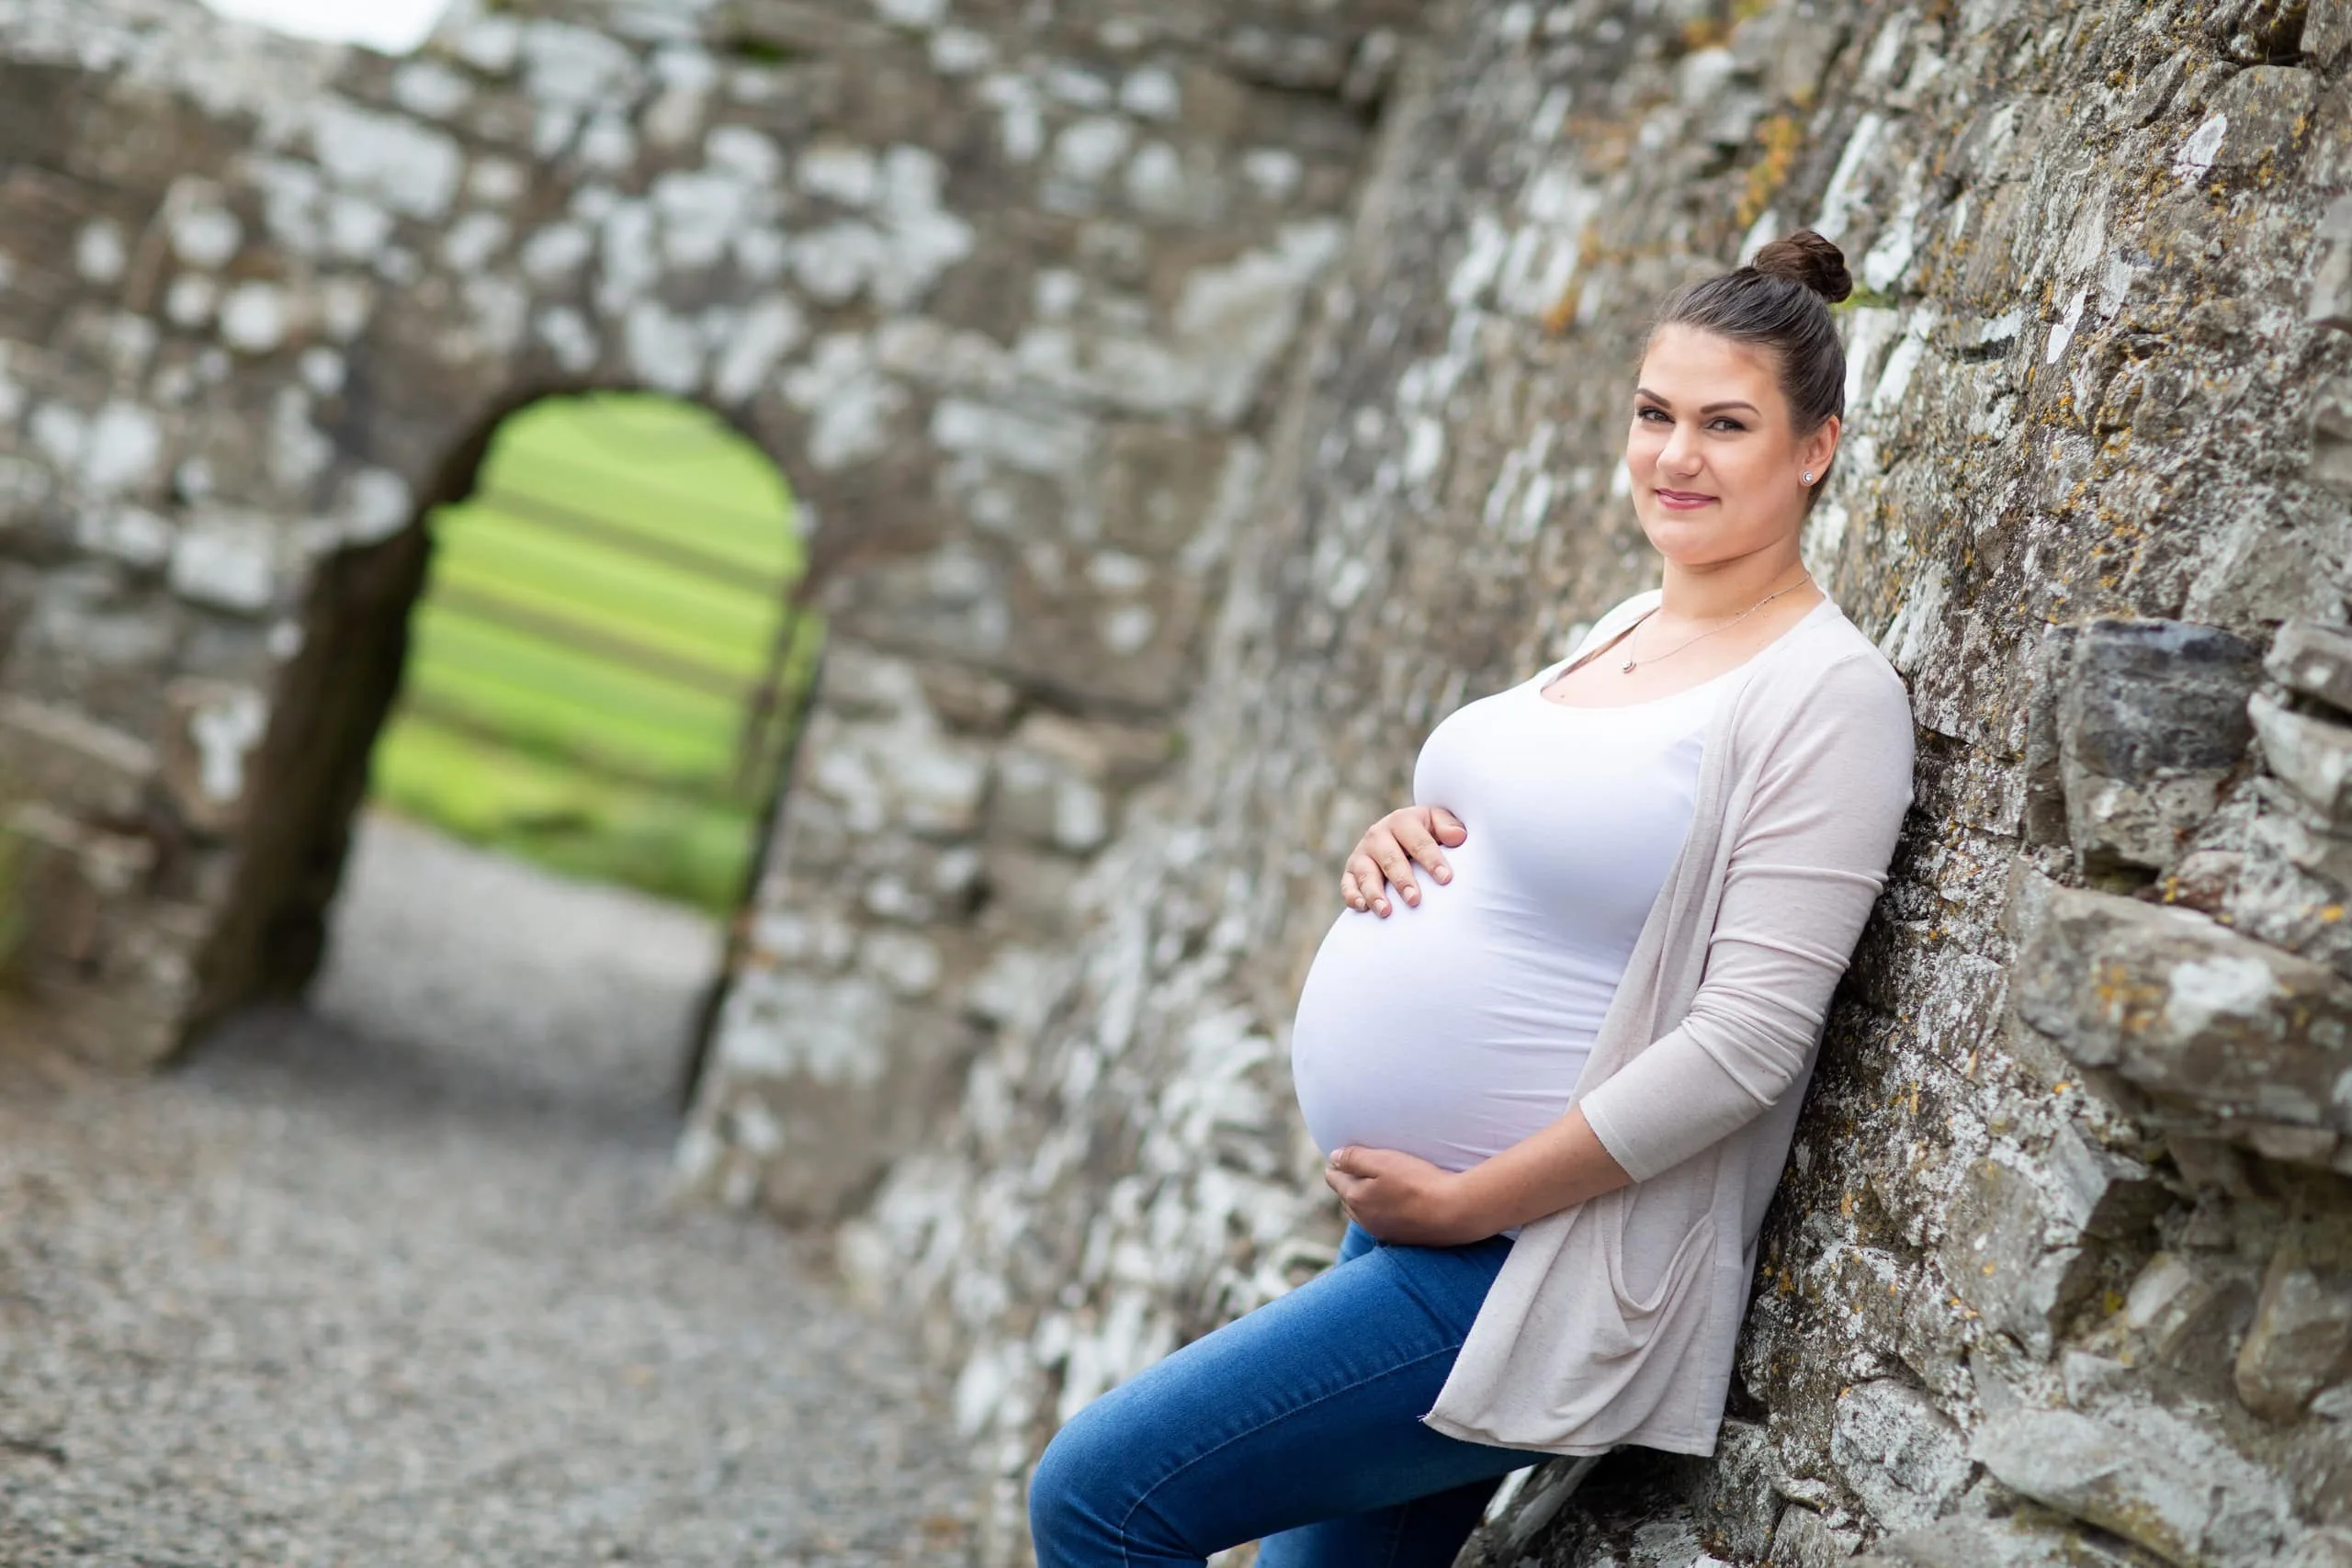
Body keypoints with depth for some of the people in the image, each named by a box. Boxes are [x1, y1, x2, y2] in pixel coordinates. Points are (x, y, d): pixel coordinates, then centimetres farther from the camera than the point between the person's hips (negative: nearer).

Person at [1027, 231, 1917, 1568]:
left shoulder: (1828, 692, -15)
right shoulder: (1628, 630, 12)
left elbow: (1750, 1034, -21)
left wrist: (1466, 1202, -19)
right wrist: (1403, 841, 2)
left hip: (1520, 1267, -9)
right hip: (1401, 1212, 9)